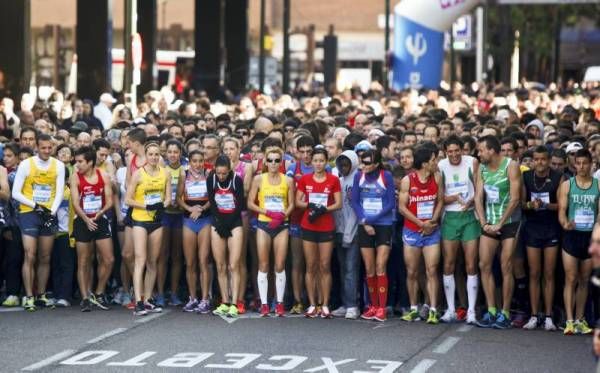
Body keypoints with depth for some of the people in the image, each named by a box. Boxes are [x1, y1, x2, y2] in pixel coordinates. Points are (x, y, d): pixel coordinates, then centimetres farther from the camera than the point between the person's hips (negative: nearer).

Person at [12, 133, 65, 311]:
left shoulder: (58, 166, 3)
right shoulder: (26, 165, -5)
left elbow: (59, 192, 1)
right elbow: (16, 193, -5)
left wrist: (52, 212, -12)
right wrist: (35, 206, -12)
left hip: (49, 215, 3)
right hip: (29, 214, -3)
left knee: (45, 258, 6)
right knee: (30, 256, -10)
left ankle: (42, 295, 13)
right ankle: (29, 296, -8)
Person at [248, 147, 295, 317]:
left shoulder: (288, 180, 4)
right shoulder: (259, 179, 2)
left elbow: (291, 204, 6)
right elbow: (250, 203, 1)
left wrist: (282, 216, -13)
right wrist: (268, 212, -12)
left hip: (281, 225, 0)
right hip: (264, 224, 0)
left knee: (280, 265, -1)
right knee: (263, 265, 0)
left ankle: (279, 303, 6)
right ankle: (264, 304, 4)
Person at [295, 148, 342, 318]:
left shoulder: (333, 180, 1)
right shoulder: (304, 180, 5)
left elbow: (338, 204, -1)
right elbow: (297, 202, 6)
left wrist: (324, 209, -15)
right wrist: (309, 205, -13)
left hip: (327, 227, -1)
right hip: (308, 227, 1)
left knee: (325, 267, -1)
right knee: (311, 267, 2)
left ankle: (325, 305, 3)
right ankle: (312, 305, 6)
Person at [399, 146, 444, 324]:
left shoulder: (437, 177, 0)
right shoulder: (407, 180, -7)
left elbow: (440, 201, 4)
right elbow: (402, 207, -6)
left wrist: (433, 221, -10)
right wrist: (421, 223, -13)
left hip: (432, 231, 1)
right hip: (411, 231, -1)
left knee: (432, 271, -6)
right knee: (412, 272, 6)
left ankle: (433, 310, -7)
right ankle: (413, 309, 18)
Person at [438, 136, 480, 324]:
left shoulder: (472, 163, -1)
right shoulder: (440, 167, 0)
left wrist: (470, 201, -20)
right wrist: (454, 198, -18)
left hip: (469, 216, -1)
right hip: (450, 217, 1)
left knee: (471, 266, -3)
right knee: (448, 265, 2)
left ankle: (471, 310, 0)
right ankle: (450, 310, 10)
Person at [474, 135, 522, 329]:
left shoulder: (511, 166, -11)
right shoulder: (482, 168, 6)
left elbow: (515, 199, -14)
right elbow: (479, 197, 5)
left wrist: (499, 224, -14)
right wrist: (484, 223, -7)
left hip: (509, 222, -5)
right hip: (489, 223, 5)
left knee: (506, 267, -4)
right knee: (484, 265, -2)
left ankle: (505, 313, 1)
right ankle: (491, 311, 4)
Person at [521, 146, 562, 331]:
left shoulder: (558, 178, -4)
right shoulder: (526, 177, 3)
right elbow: (521, 202, 4)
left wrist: (545, 205, -22)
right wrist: (530, 205, -16)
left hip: (551, 229, -2)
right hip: (532, 228, 2)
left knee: (549, 274, 2)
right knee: (534, 274, 3)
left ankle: (548, 317, 6)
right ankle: (534, 316, 7)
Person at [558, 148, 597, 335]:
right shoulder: (567, 185, 2)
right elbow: (562, 210, -4)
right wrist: (565, 223, -24)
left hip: (590, 236, 1)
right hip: (572, 236, -1)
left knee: (584, 280, 9)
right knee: (571, 279, -5)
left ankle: (580, 319, 17)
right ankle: (570, 321, -6)